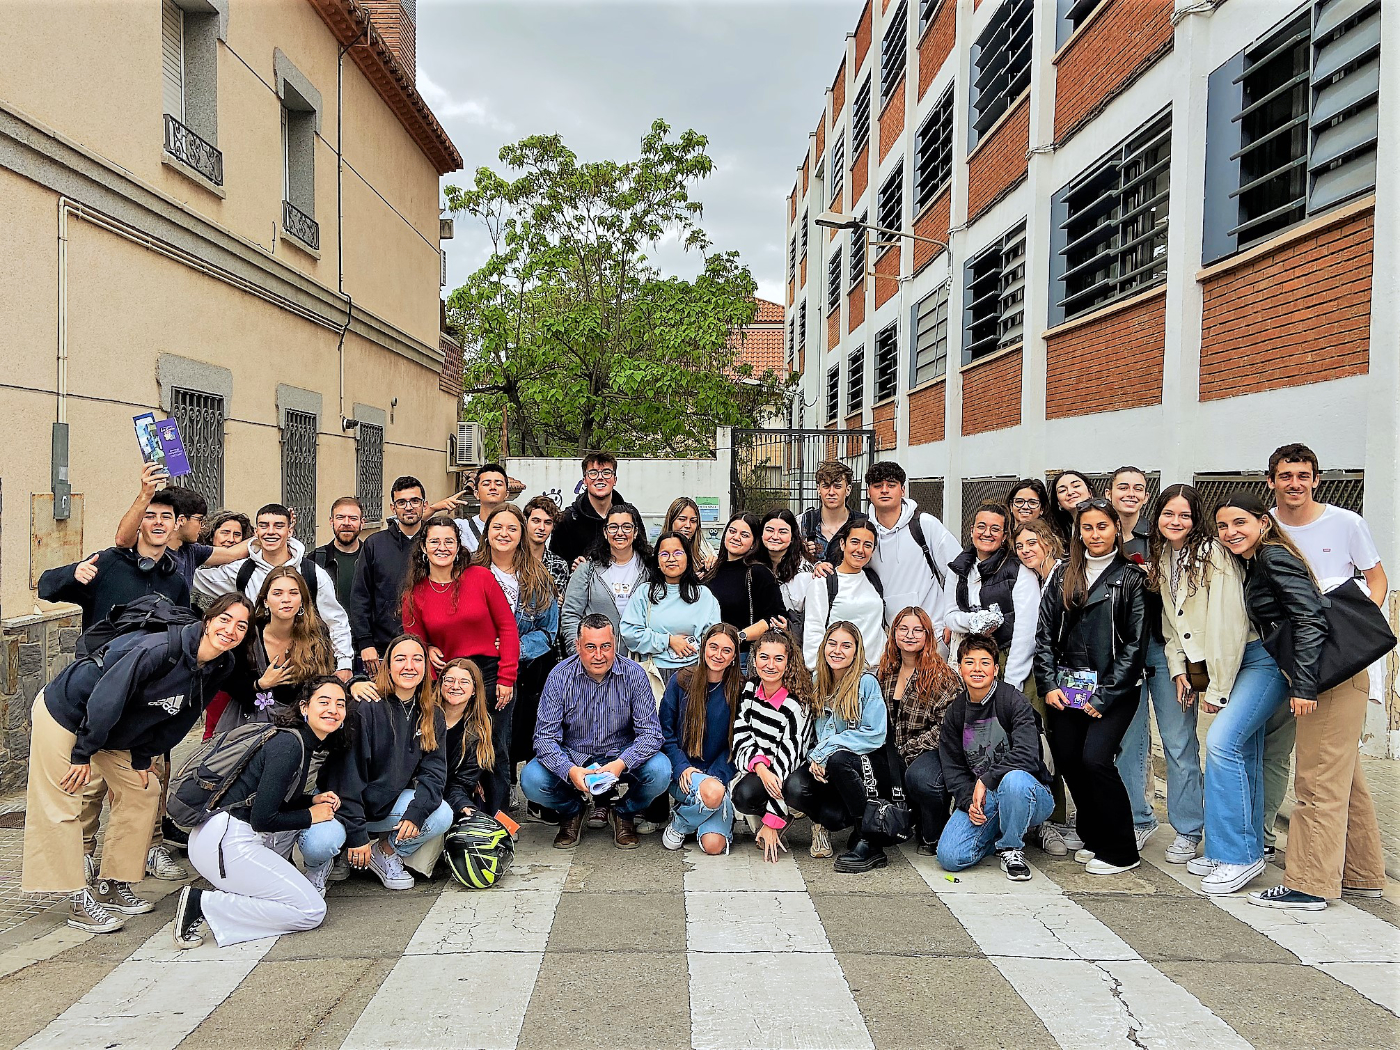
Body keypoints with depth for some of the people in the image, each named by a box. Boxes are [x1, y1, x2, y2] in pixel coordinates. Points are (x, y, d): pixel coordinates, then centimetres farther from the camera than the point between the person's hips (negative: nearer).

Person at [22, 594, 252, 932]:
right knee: (63, 803, -7)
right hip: (65, 712, -8)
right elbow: (105, 699, -30)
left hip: (113, 734, 8)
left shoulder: (219, 668, -10)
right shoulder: (161, 649, -34)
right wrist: (82, 755, -21)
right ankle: (81, 902, -1)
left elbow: (178, 719, 3)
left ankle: (111, 887, 18)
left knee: (143, 791, 7)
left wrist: (142, 759, 3)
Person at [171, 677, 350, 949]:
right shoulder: (289, 746, -18)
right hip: (226, 842, -10)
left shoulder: (306, 744, 12)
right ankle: (201, 904, -9)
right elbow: (262, 819, -19)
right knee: (312, 911, -9)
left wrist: (314, 800, 6)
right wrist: (311, 815, -6)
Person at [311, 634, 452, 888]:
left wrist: (416, 811, -23)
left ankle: (385, 853, 7)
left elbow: (434, 770, -4)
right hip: (343, 803, -4)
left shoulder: (433, 716, 0)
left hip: (389, 804, 5)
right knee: (318, 845, -33)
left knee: (442, 815, -20)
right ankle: (324, 863, 7)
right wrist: (356, 834, -22)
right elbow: (347, 773, -20)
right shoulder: (366, 707, -19)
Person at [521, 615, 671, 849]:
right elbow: (545, 736, -15)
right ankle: (572, 812, 10)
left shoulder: (634, 674, -14)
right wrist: (570, 771, -35)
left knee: (660, 771, -29)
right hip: (572, 756, 1)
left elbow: (650, 732, -15)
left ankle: (623, 813, 6)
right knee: (532, 780, -26)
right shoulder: (559, 677, -14)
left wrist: (621, 764, -35)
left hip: (622, 756, 0)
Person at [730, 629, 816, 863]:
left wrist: (771, 822, -23)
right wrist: (760, 767, -27)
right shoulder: (750, 688, -4)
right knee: (742, 792, -29)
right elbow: (742, 737, -5)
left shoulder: (796, 705, -20)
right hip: (756, 770, 3)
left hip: (789, 776, -3)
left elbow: (786, 761, -22)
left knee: (747, 794, -32)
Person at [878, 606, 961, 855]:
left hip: (932, 751, -5)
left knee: (918, 776, -37)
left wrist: (910, 750, -17)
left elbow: (946, 725, -13)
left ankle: (934, 837, -7)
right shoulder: (884, 673, 9)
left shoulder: (941, 676, -7)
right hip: (894, 754, 5)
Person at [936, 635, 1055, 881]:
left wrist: (986, 781, -24)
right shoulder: (955, 711, 5)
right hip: (977, 797, 4)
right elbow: (952, 768, 6)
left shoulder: (1013, 700, -12)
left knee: (1014, 779, -41)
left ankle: (1011, 848, -11)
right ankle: (1000, 829, 15)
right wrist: (968, 801, -10)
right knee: (950, 857, -17)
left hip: (1030, 794, -4)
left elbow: (1026, 755, -24)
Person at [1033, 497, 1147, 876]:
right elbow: (1044, 632, 9)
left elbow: (1135, 643, -5)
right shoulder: (1062, 575, 11)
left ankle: (1120, 851, 1)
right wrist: (1048, 684, -2)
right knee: (1067, 760, 1)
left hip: (1113, 689, -4)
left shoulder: (1131, 578, 0)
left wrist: (1106, 696, -10)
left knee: (1095, 758, -16)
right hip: (1066, 686, 4)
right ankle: (1095, 839, 23)